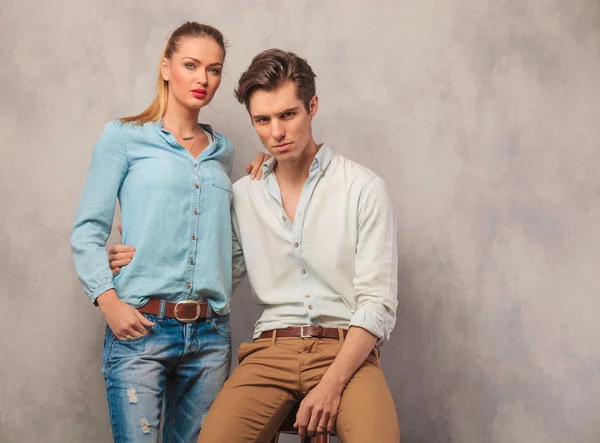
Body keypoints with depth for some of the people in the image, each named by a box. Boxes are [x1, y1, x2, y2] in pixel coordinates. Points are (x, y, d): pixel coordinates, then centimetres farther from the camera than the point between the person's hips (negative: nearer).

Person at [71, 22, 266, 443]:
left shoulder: (222, 151, 15)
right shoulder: (125, 137, 2)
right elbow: (88, 231, -1)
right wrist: (109, 300, -13)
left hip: (211, 333, 5)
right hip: (141, 328, -4)